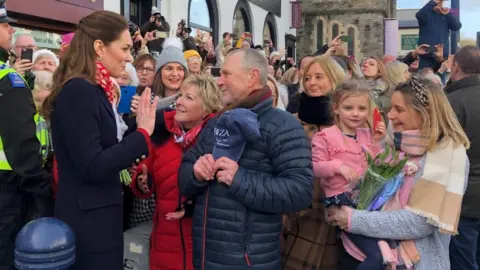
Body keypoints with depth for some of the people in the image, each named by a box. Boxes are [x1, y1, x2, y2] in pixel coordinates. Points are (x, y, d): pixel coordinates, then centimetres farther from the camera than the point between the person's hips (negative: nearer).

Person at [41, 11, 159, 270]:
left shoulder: (91, 90, 11)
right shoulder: (78, 90, -18)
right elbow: (91, 167, -24)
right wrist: (142, 133, -21)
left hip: (96, 218, 10)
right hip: (88, 223, -10)